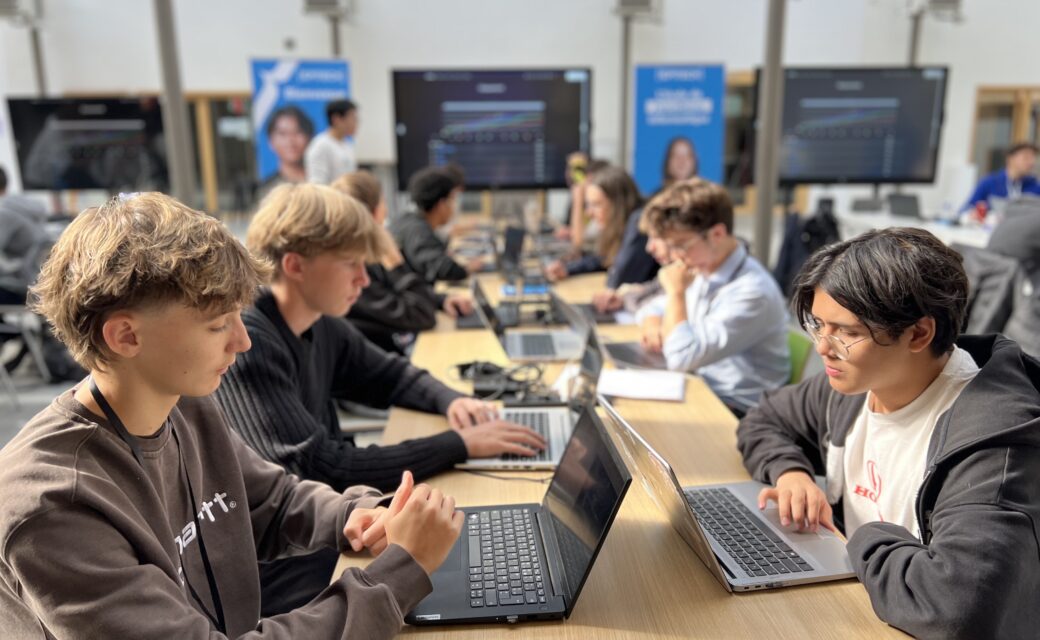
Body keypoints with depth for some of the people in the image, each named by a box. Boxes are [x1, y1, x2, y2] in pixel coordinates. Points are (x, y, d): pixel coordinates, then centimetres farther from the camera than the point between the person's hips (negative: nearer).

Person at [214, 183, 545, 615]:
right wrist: (460, 444, -24)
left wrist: (451, 401, -5)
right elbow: (323, 472, -27)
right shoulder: (246, 346, -24)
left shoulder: (321, 326, 1)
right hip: (274, 570, -7)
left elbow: (393, 376, 17)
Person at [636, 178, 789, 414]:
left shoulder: (752, 292, -24)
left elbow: (682, 357, -30)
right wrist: (653, 326, -7)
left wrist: (676, 292, -18)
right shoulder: (701, 269, 2)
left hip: (735, 410, -7)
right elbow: (654, 307, 17)